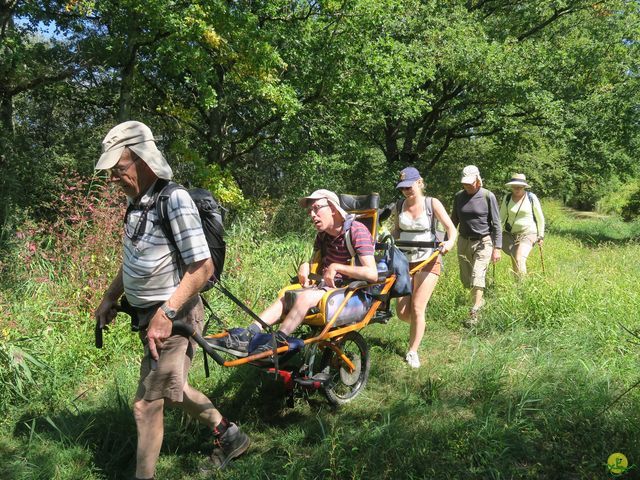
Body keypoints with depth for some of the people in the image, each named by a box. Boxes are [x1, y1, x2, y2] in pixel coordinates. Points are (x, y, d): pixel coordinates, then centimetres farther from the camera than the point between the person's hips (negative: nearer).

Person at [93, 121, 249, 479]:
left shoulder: (174, 200, -21)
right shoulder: (138, 202, 6)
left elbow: (203, 267, -23)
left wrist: (166, 314, -26)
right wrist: (110, 296, 19)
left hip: (172, 317, -9)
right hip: (150, 314, 9)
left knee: (148, 403, 1)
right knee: (170, 388, 22)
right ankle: (230, 436, 38)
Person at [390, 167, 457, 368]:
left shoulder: (432, 203, -5)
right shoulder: (398, 206, 5)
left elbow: (450, 227, -9)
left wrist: (450, 241, -30)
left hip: (428, 261, -3)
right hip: (404, 260, 3)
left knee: (417, 309, -7)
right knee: (402, 312, 0)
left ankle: (413, 352, 10)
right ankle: (417, 326, 35)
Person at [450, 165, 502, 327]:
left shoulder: (488, 196, -7)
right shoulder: (459, 196, 4)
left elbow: (496, 224, -5)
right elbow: (454, 221, 14)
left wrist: (497, 248, -10)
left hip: (483, 242, -5)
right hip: (464, 242, 5)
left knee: (477, 276, -15)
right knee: (466, 279, 9)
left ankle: (474, 314, -13)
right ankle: (480, 300, 34)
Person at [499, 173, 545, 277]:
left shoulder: (531, 198, -3)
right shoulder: (507, 198, 4)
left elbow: (540, 218, 6)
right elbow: (501, 217, 11)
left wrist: (541, 236, 8)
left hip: (528, 234, -3)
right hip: (510, 234, 3)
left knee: (519, 259, -20)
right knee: (514, 261, 0)